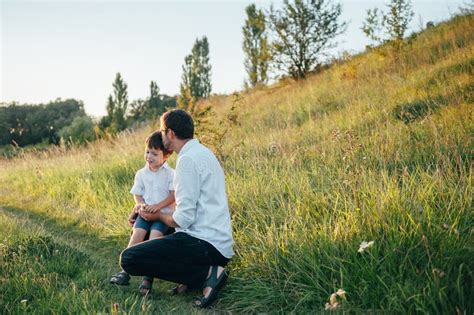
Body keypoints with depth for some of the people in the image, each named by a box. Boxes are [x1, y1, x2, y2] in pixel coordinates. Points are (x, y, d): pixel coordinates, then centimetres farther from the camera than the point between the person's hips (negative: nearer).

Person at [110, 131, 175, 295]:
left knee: (155, 235, -26)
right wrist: (142, 206, -11)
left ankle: (148, 277, -27)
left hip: (163, 213, -3)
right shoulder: (141, 174, 10)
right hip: (144, 212, 3)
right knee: (137, 233, -21)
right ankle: (125, 270, -19)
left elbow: (173, 195, -8)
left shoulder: (171, 174, -1)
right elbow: (137, 195, 10)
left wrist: (157, 206, -19)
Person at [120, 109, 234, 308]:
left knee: (129, 258, -14)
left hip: (206, 244, -10)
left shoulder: (188, 159, -16)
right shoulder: (202, 152, 15)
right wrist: (146, 210, 20)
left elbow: (183, 219, -20)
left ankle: (207, 273, -10)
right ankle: (201, 272, 9)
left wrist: (158, 215, 1)